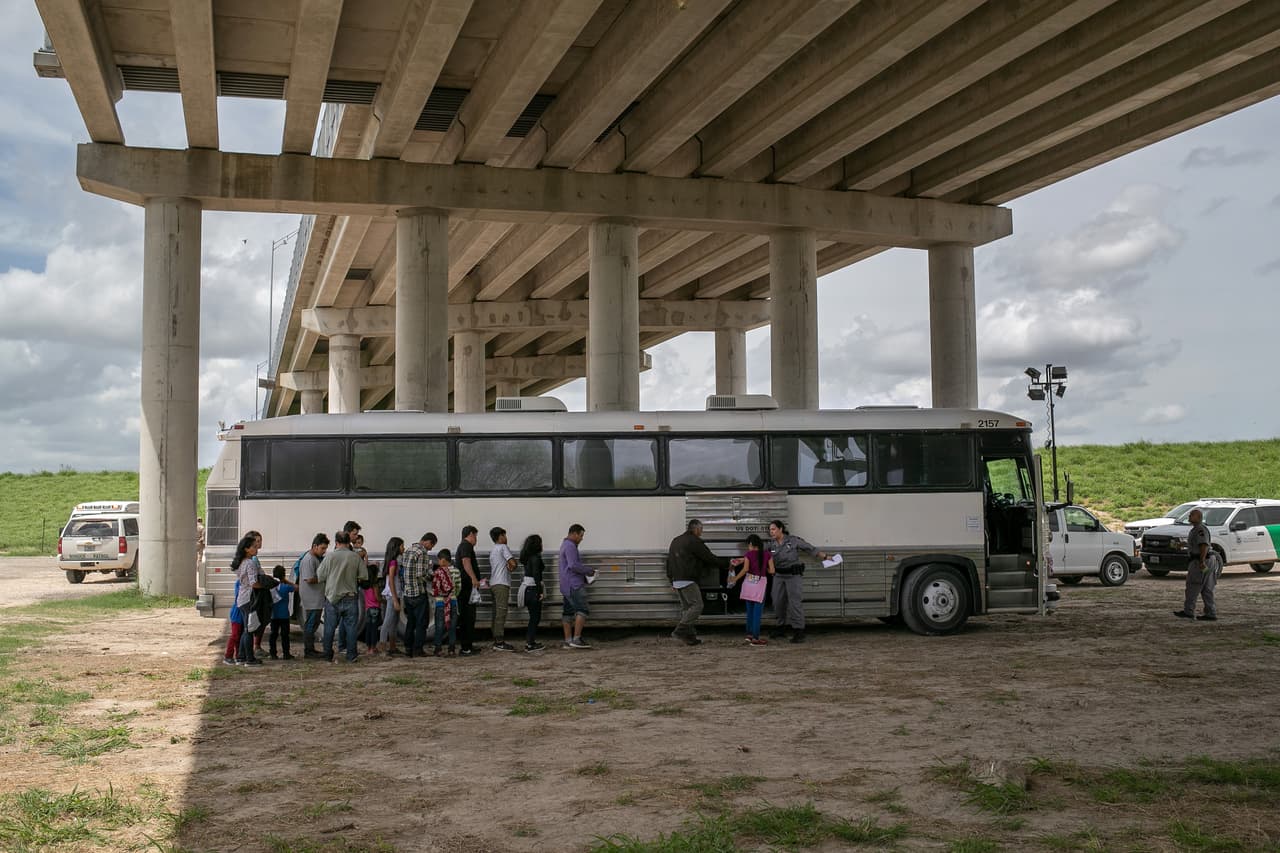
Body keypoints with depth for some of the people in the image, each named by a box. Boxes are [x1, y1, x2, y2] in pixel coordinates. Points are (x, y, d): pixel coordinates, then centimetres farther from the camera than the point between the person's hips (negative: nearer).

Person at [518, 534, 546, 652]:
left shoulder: (527, 558, 11)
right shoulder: (535, 558, -15)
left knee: (534, 617, 17)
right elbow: (536, 575, -22)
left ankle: (530, 641, 20)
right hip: (533, 589, -9)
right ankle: (530, 644, 0)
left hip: (526, 588, 9)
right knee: (535, 617, -1)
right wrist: (540, 591, -18)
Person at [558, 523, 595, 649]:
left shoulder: (565, 545, 21)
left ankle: (568, 641, 8)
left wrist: (585, 574, 18)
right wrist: (589, 571, -12)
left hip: (567, 586, 11)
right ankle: (576, 639, -17)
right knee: (583, 610, -12)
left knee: (568, 611, 8)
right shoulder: (570, 546, -13)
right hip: (573, 585, -11)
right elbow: (574, 565, -23)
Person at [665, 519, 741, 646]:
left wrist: (671, 580, 26)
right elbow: (710, 558, -8)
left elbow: (669, 562, 21)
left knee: (686, 607, 12)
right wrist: (728, 563, 3)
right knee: (696, 605, -7)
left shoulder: (675, 541, 19)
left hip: (676, 581, 9)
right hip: (688, 581, -9)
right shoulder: (694, 541, -8)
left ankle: (689, 636, 9)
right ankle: (680, 631, -15)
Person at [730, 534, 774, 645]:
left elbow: (745, 569, -12)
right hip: (760, 584, -2)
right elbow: (771, 571, -2)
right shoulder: (767, 555, 1)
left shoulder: (748, 554, -2)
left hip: (749, 583, 2)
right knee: (757, 612, 1)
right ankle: (755, 638, 0)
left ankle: (749, 634, 22)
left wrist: (736, 578, -2)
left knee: (750, 611, 16)